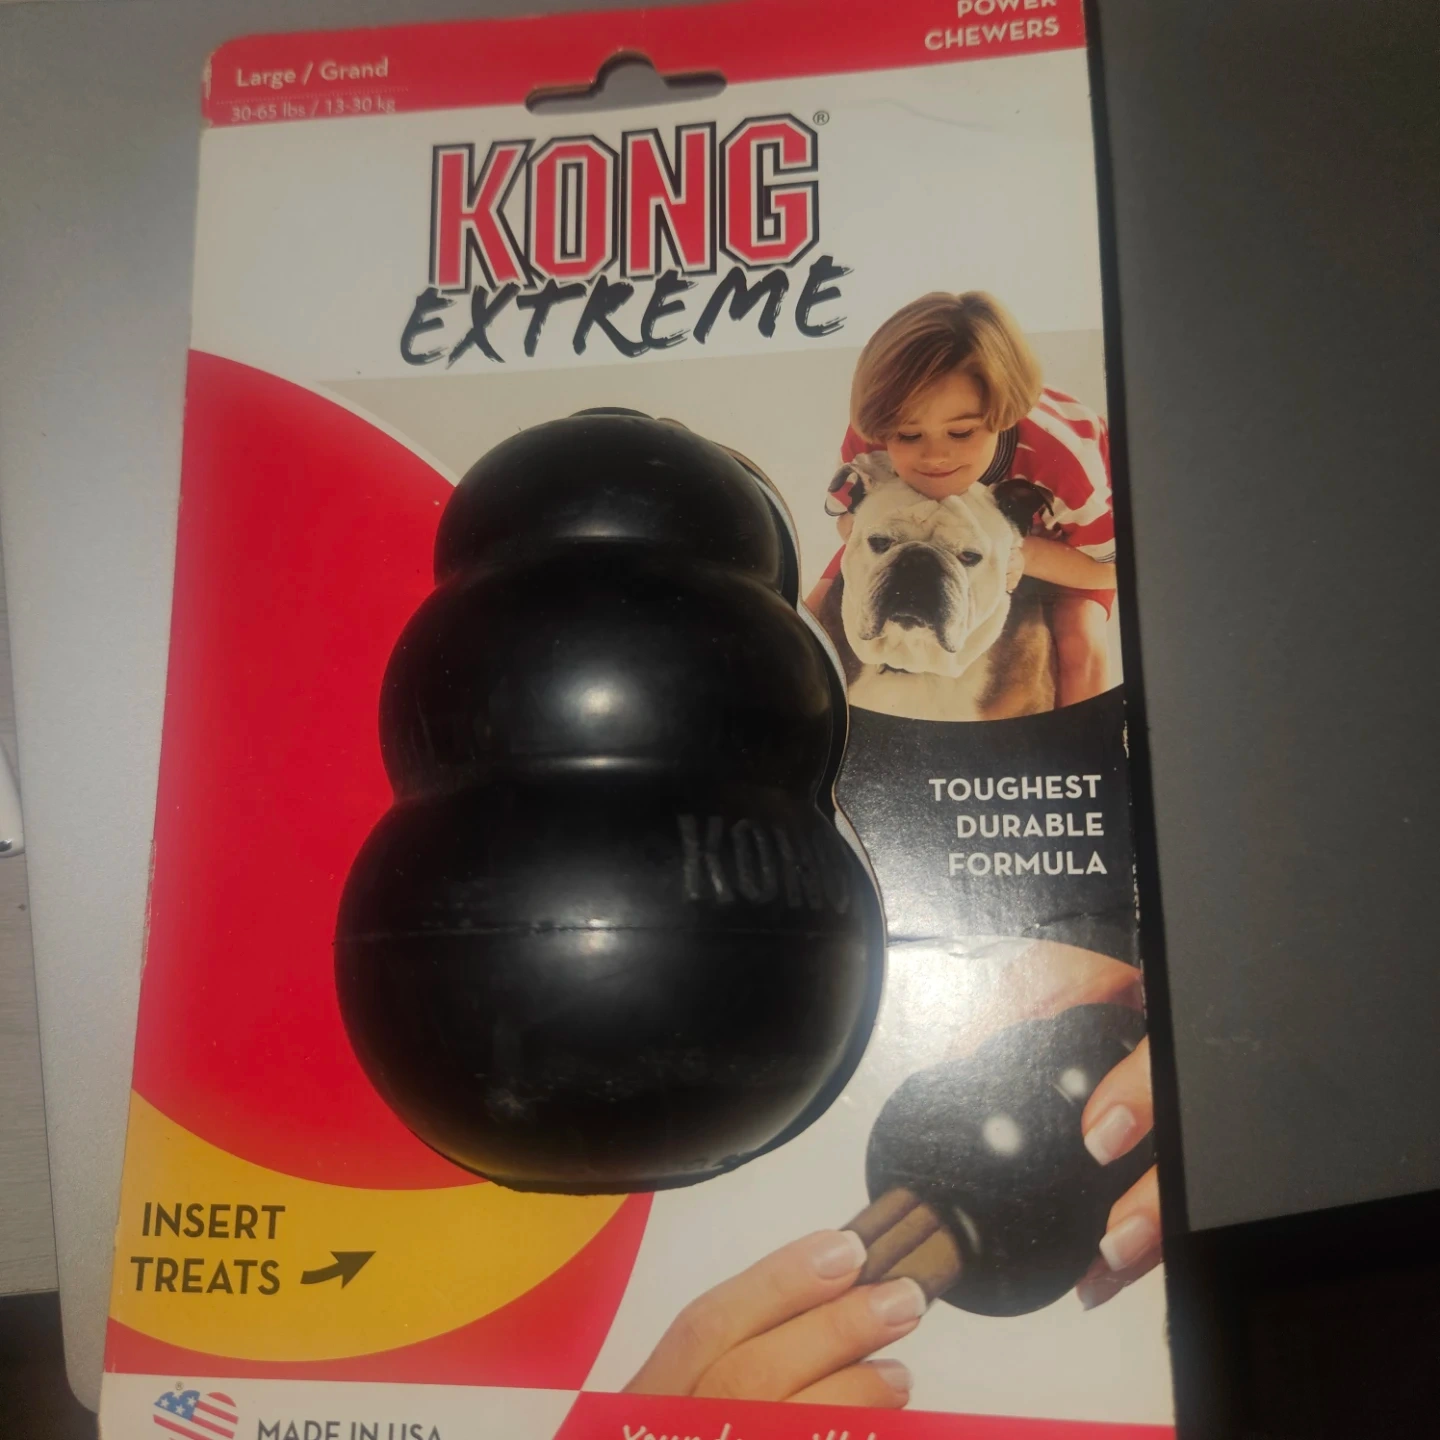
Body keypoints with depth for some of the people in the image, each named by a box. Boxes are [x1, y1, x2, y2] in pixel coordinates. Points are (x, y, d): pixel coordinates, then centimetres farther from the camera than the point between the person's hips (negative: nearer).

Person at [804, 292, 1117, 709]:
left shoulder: (1066, 454, -41)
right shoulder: (870, 438, -36)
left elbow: (1117, 564, -26)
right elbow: (848, 517, -14)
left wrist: (1026, 554, -43)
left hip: (1049, 549, -2)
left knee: (1081, 645, -26)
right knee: (815, 619, -11)